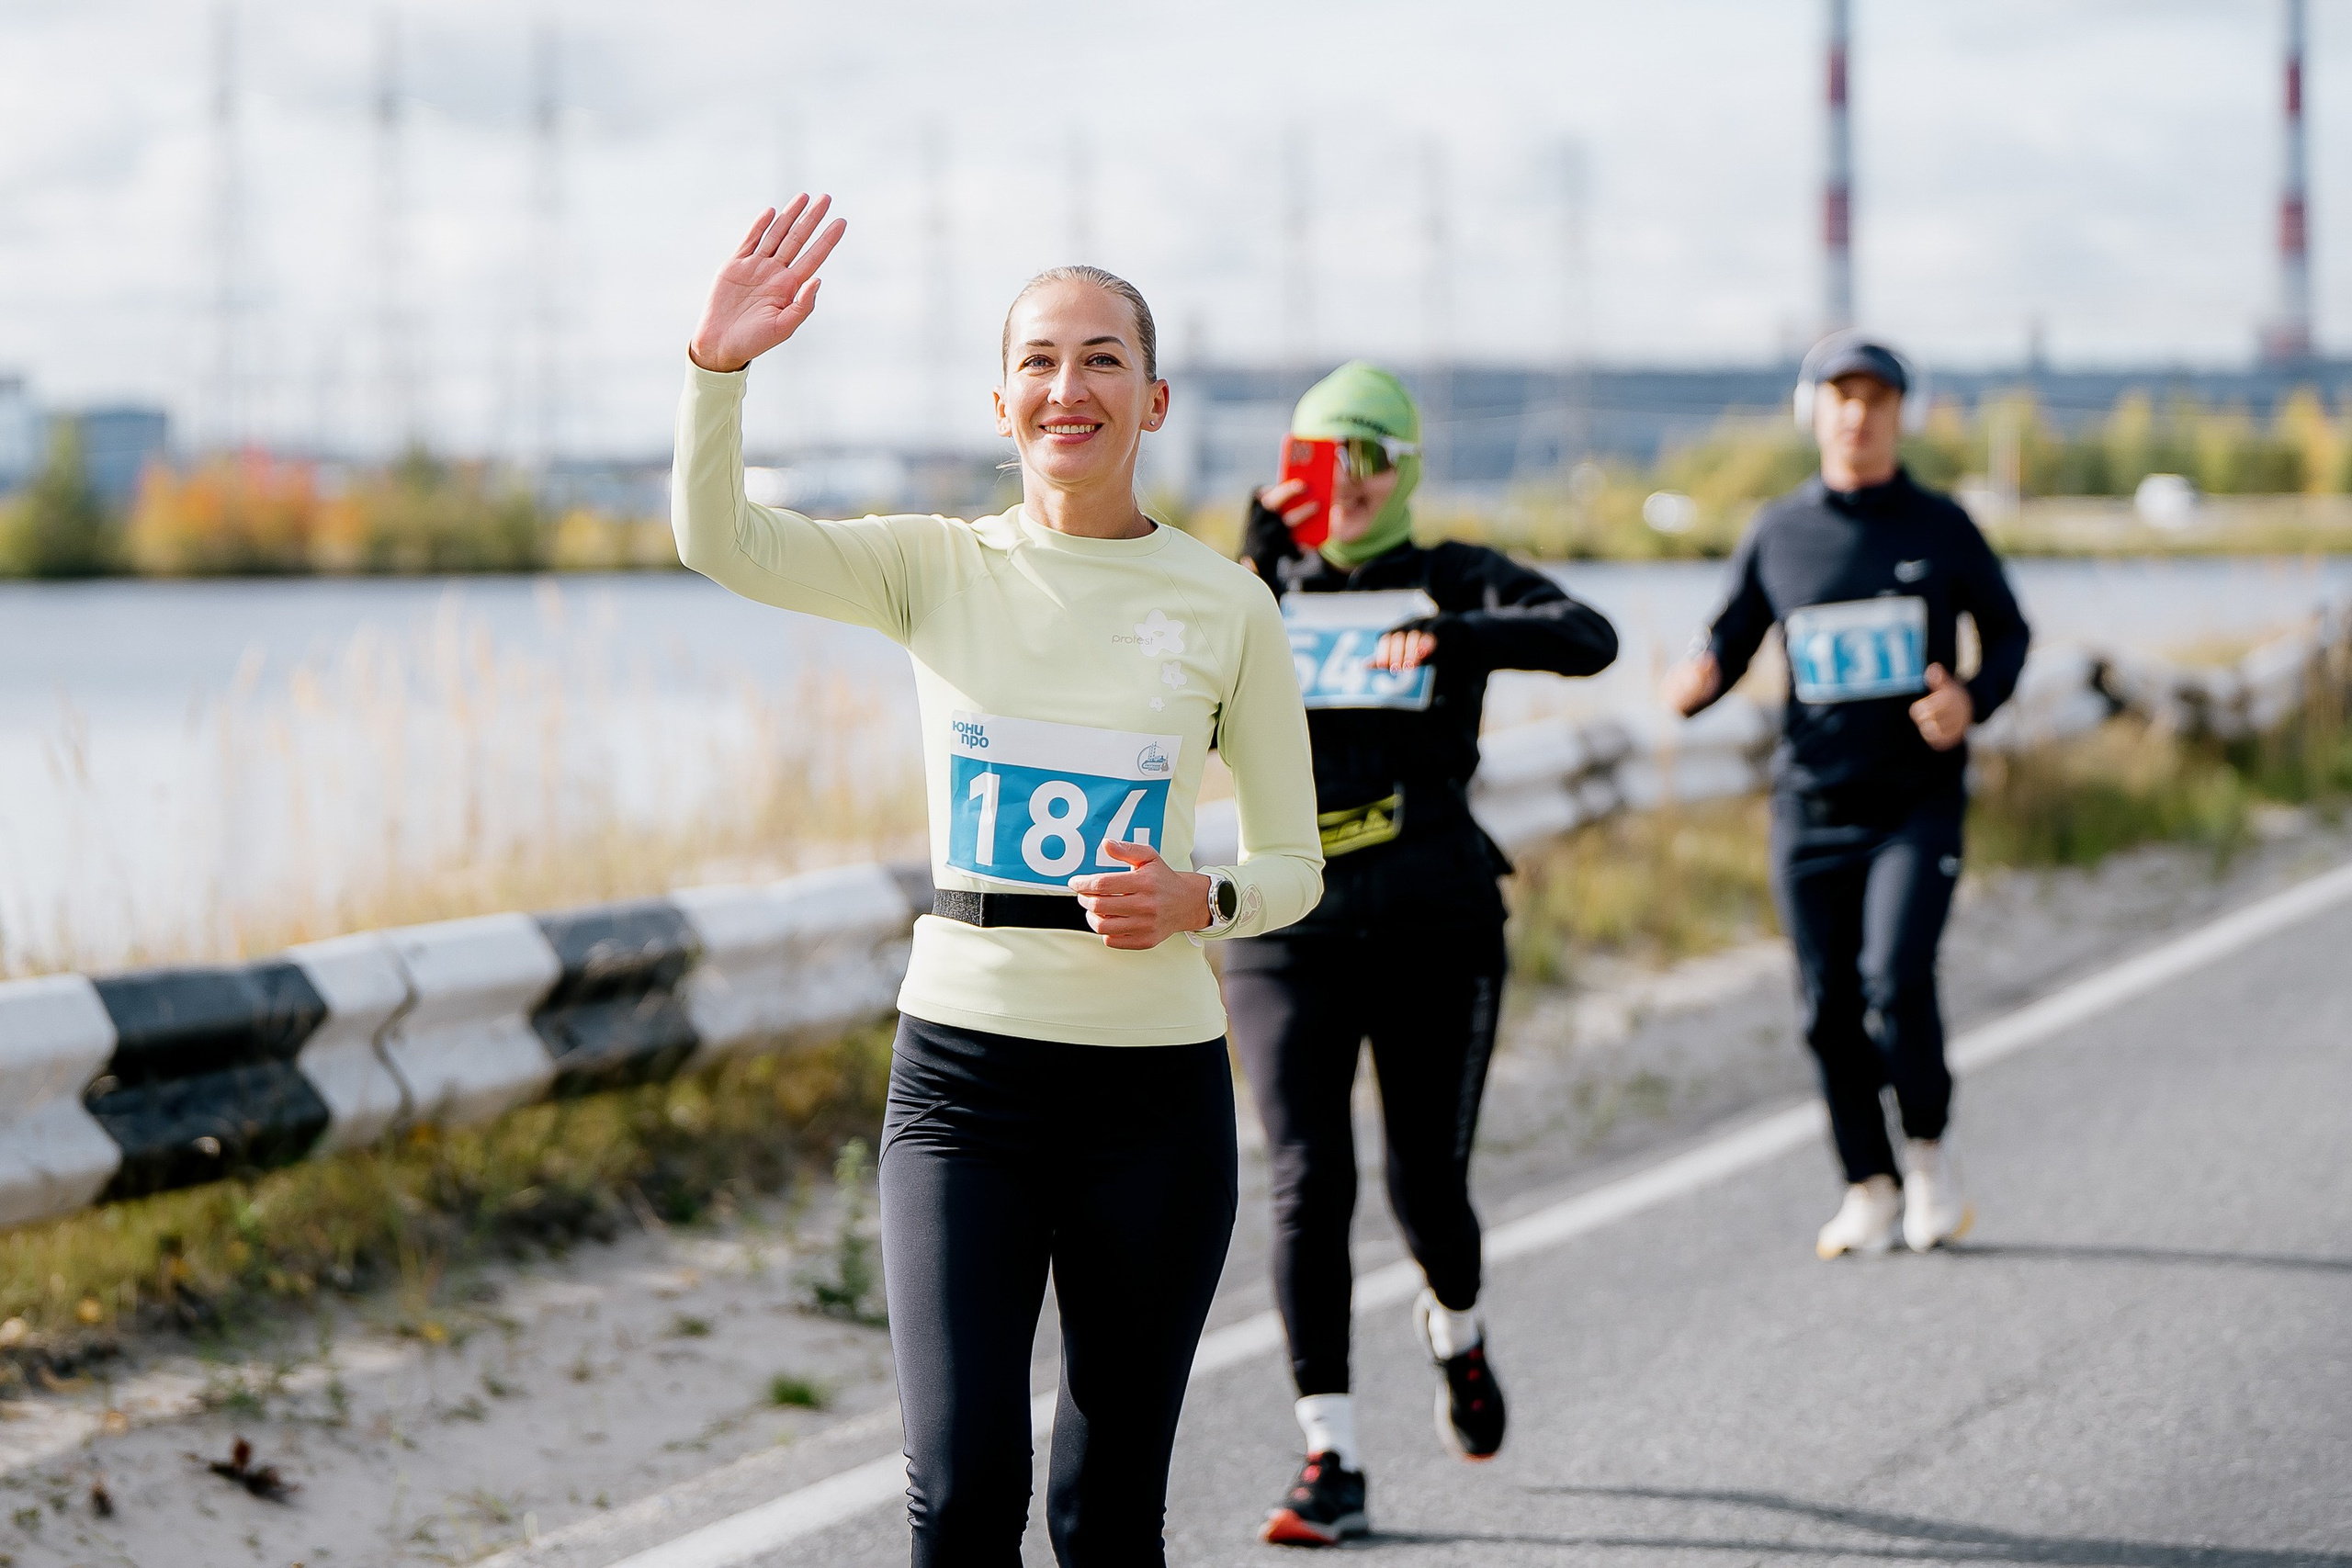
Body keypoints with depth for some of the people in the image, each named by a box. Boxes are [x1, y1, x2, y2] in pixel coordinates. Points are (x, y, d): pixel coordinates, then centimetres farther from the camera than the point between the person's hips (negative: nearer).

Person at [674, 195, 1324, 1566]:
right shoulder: (940, 569, 3)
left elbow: (1295, 865, 8)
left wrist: (1200, 900, -13)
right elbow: (720, 541, -13)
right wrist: (722, 364, -28)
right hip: (965, 1069, 0)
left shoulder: (1226, 605, 2)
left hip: (1155, 1087, 0)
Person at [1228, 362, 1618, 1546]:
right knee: (1308, 1184, -11)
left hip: (1435, 927, -1)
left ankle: (1456, 1326, 39)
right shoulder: (1264, 589, 9)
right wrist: (1253, 566, -15)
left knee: (1426, 1188, 3)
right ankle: (1331, 1462, -8)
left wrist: (1455, 637, -31)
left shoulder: (1456, 583, 4)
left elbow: (1587, 640, -15)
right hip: (1288, 928, 1)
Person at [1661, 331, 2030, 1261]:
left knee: (1896, 977, -19)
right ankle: (1870, 1189, 19)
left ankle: (1928, 1149, 5)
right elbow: (1730, 642, 10)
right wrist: (1696, 685, -14)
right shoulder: (1776, 535, 4)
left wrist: (1974, 701, -9)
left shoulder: (1940, 528, 2)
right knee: (1829, 1005, 3)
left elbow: (2007, 632, 11)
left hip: (1917, 801, -2)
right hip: (1810, 805, 2)